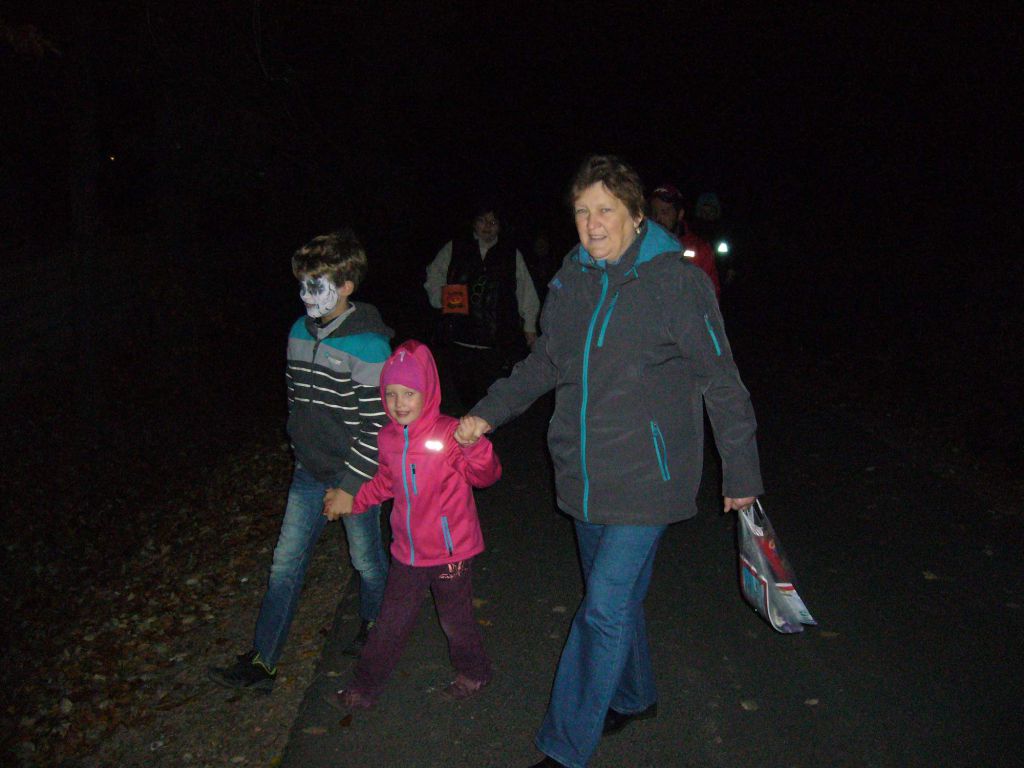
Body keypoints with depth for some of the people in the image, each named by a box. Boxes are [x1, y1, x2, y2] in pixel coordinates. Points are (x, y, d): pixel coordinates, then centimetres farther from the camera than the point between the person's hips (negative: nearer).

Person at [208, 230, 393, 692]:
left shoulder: (368, 345, -20)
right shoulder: (299, 332, 2)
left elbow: (375, 426, -18)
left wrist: (349, 486, -16)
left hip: (357, 474, -6)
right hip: (310, 472, 6)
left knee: (367, 560, 13)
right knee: (286, 563, 7)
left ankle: (373, 625, 40)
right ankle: (261, 662, 14)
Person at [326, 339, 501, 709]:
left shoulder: (449, 434, -20)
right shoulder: (388, 438, 0)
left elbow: (486, 475, -29)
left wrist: (474, 445, -47)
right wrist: (354, 501, 13)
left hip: (450, 551, -5)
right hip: (407, 550, 5)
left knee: (455, 619, 14)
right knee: (391, 623, 18)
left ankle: (473, 671, 40)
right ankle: (364, 688, 32)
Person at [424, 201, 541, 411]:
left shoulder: (512, 254, 12)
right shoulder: (453, 249, 12)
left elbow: (526, 292, 13)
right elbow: (433, 278, 21)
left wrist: (530, 327, 9)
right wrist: (440, 297, 1)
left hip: (498, 344, -1)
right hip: (459, 340, 1)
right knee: (457, 397, 2)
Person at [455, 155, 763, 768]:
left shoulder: (677, 281, -13)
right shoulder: (571, 281, 4)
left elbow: (721, 383, -8)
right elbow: (545, 365, 16)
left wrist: (741, 473, -4)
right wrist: (487, 413, 7)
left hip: (646, 477, -6)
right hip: (584, 477, 6)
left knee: (606, 609, -5)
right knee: (619, 596, 22)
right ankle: (633, 696, 45)